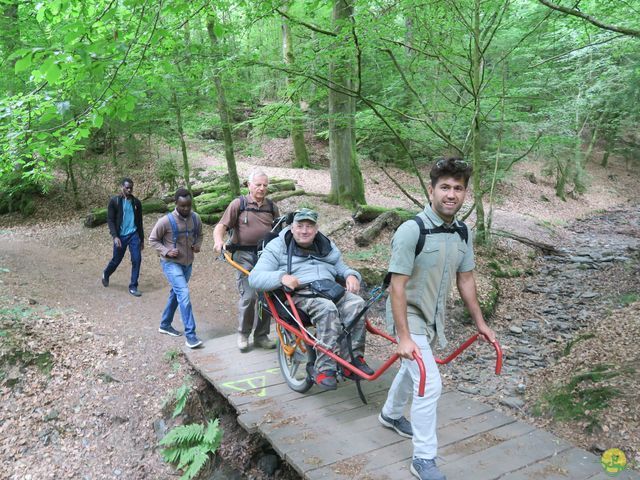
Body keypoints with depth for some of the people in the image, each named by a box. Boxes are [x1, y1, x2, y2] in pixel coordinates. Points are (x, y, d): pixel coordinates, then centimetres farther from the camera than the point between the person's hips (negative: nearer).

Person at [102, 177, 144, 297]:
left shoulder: (136, 202, 5)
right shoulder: (114, 201, -5)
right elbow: (110, 220, -6)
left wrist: (142, 239, 14)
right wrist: (115, 236, -17)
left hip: (134, 235, 2)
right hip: (120, 236, -2)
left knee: (137, 259, -8)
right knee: (116, 260, 10)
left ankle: (133, 287, 3)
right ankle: (106, 274, 43)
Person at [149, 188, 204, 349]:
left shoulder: (196, 218, -5)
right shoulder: (166, 221, -19)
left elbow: (199, 235, 14)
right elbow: (153, 240, -6)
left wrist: (198, 245, -7)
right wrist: (166, 251, -20)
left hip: (188, 263, 6)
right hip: (171, 263, -6)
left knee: (176, 294, 19)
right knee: (184, 294, -17)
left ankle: (165, 325, 39)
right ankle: (190, 335, -14)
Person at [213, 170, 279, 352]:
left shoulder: (271, 206, 12)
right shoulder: (239, 204, 1)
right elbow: (221, 226, -3)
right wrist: (218, 240, -22)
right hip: (245, 255, -4)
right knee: (249, 296, -12)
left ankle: (261, 336, 18)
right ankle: (243, 334, 9)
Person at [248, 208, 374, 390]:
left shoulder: (328, 247, 27)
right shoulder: (277, 247, 11)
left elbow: (342, 268, 30)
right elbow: (255, 277, 0)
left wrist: (351, 275, 3)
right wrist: (281, 277, -20)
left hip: (331, 289, 5)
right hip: (299, 294, -5)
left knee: (356, 303, -27)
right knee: (327, 308, -36)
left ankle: (354, 358, -23)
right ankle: (324, 368, -35)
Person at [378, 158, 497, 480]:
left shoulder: (462, 233, -3)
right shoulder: (412, 230, -25)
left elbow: (465, 279, 7)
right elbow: (397, 286, -25)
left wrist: (480, 323, 11)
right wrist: (404, 337, -26)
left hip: (433, 316, 8)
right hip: (409, 316, -8)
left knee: (411, 370, 26)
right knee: (430, 384, -10)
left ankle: (390, 415, 53)